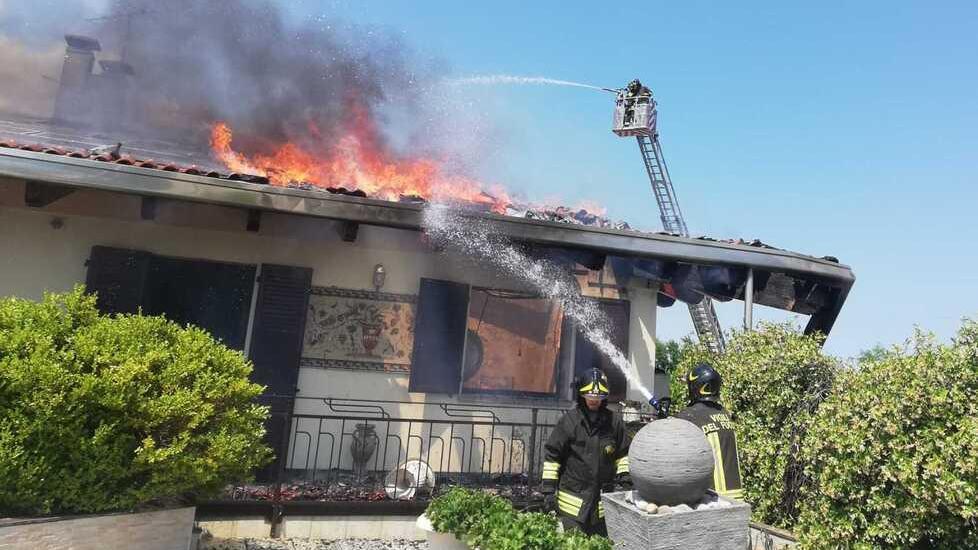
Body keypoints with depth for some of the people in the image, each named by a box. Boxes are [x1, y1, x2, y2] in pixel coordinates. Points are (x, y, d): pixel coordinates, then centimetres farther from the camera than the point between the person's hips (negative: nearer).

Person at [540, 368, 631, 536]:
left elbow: (622, 453, 14)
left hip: (603, 500, 3)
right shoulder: (569, 420, -6)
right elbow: (551, 454, -3)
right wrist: (549, 489, -6)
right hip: (572, 500, -3)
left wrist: (625, 481, 6)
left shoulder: (614, 421, 2)